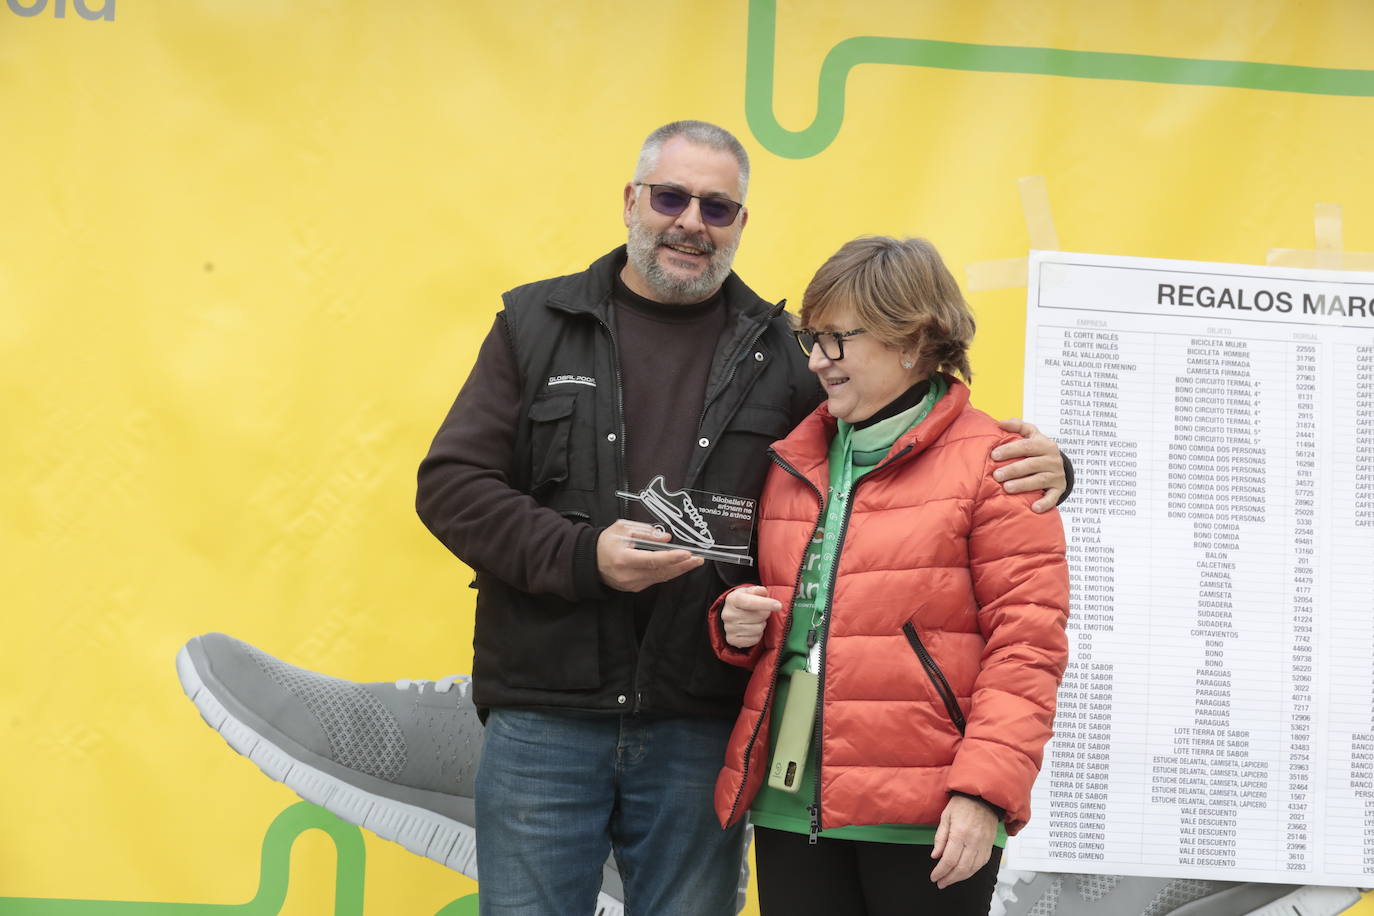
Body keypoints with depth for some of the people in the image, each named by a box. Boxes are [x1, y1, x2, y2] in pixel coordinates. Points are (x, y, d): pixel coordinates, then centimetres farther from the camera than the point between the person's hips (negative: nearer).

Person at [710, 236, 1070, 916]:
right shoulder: (792, 464, 15)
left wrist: (985, 788, -15)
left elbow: (1027, 643, -8)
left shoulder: (992, 464, -4)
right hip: (791, 806, 5)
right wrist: (739, 624, 5)